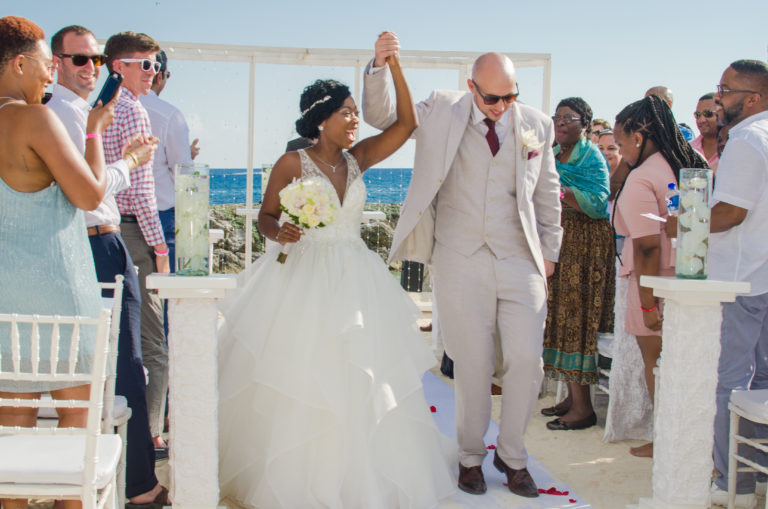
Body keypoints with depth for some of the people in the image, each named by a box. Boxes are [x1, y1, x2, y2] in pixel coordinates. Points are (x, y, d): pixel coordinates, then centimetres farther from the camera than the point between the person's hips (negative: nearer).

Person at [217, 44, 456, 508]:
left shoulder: (357, 159, 7)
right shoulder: (292, 163, -4)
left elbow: (407, 123, 0)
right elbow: (266, 216, 0)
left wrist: (395, 67, -9)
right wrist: (280, 232, -22)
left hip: (355, 280, 4)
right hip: (303, 279, -4)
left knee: (358, 378, 6)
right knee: (299, 382, 0)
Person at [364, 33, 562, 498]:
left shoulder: (537, 125, 6)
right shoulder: (442, 111, 2)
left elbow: (548, 194, 15)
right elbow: (381, 116, 6)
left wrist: (549, 252, 13)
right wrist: (379, 68, -11)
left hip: (520, 261, 2)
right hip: (461, 262, -1)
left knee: (527, 360, -1)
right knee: (473, 365, 4)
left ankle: (512, 454, 20)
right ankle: (471, 456, 24)